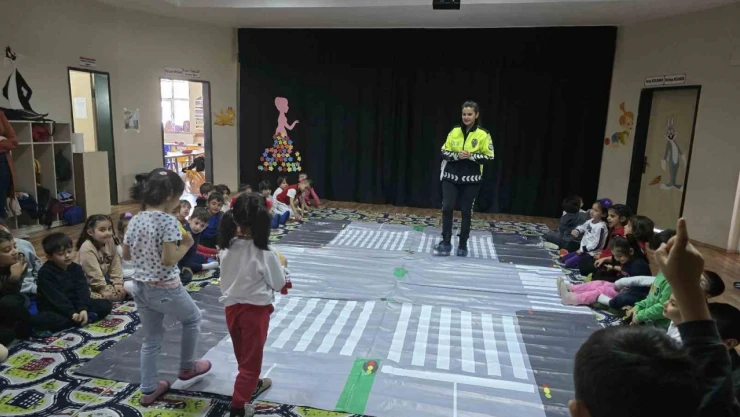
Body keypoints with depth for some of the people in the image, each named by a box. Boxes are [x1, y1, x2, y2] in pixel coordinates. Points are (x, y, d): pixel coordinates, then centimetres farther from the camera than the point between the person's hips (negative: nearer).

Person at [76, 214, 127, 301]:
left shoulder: (110, 241, -6)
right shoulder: (87, 248, -25)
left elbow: (115, 265, -2)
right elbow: (94, 273, -24)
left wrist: (118, 283, -8)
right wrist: (104, 290, -22)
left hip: (103, 279, 7)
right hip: (87, 283, -7)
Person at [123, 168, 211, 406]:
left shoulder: (135, 220, 3)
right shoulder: (167, 221, -20)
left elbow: (126, 255, 11)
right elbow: (168, 260, -25)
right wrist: (186, 245, -10)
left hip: (140, 287, 7)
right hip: (165, 289, -7)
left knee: (151, 340, 20)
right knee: (192, 318, 22)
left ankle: (148, 390, 29)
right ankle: (187, 369, 35)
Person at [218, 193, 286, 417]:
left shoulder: (227, 247, -8)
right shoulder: (265, 254, -23)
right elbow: (279, 284, -11)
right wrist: (280, 266, 7)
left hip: (232, 307, 6)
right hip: (255, 310, -6)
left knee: (243, 355, 26)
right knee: (251, 359, 11)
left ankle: (252, 384, 49)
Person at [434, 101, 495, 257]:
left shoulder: (483, 135, -3)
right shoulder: (454, 131, 5)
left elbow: (489, 157, -3)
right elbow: (444, 152, 5)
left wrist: (471, 156, -18)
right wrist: (456, 155, -14)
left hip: (471, 180, -2)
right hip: (451, 177, 2)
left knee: (466, 212, 6)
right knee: (447, 208, -7)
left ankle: (463, 245, 20)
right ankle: (446, 243, 5)